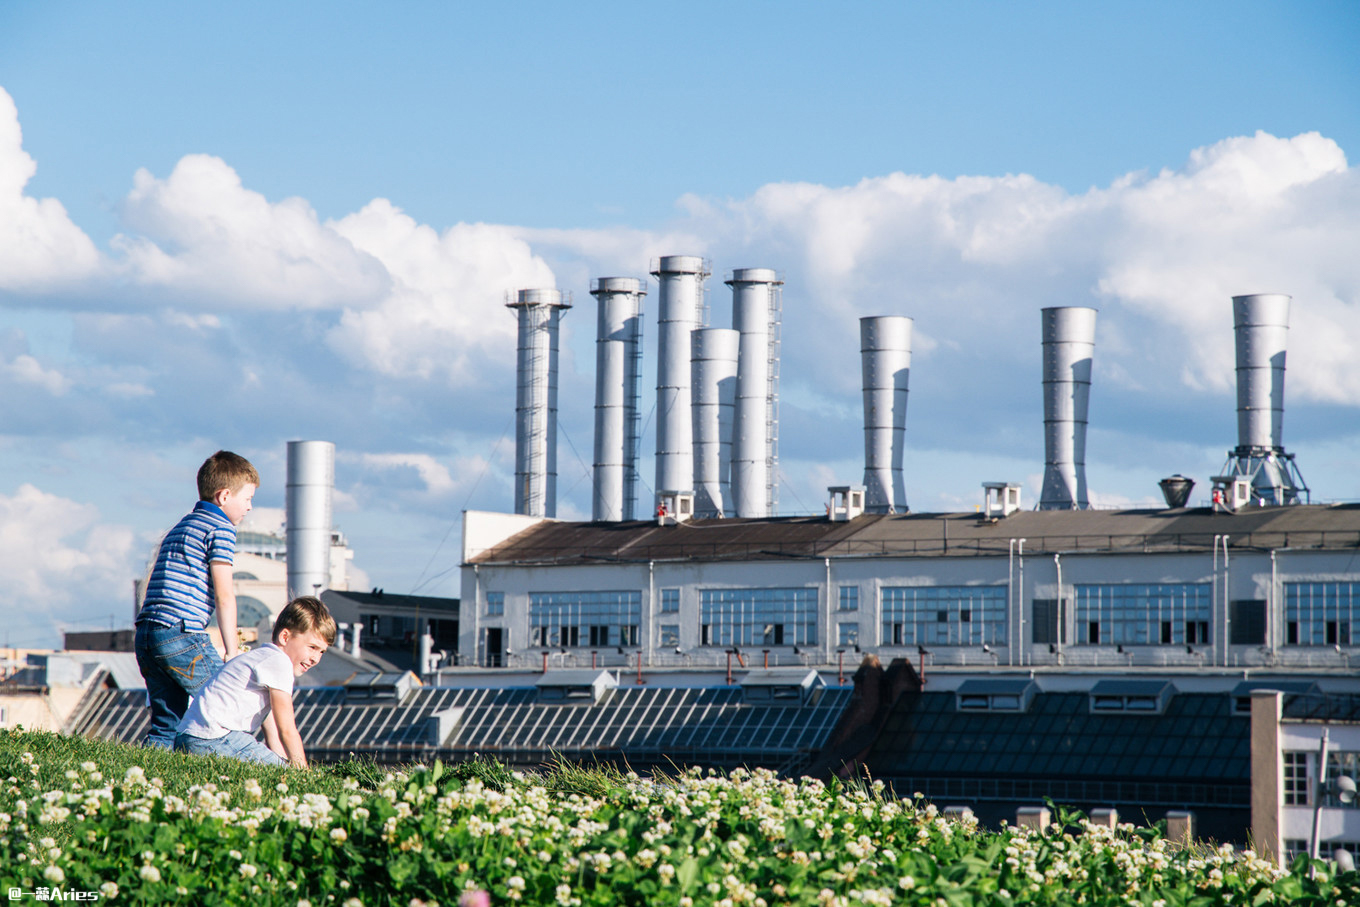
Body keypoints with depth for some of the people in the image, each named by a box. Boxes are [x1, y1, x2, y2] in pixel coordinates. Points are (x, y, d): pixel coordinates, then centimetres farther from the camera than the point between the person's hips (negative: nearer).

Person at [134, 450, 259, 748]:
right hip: (182, 634, -9)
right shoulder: (220, 529, -1)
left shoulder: (179, 528, 27)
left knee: (166, 724, 9)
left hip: (145, 633, 9)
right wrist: (232, 652, -6)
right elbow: (223, 595, -7)